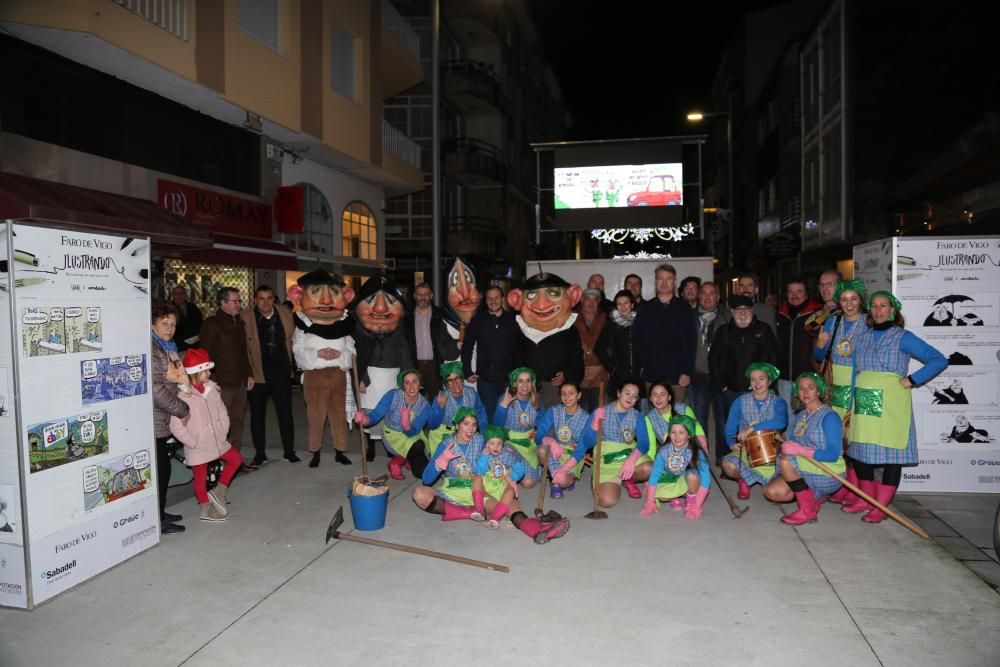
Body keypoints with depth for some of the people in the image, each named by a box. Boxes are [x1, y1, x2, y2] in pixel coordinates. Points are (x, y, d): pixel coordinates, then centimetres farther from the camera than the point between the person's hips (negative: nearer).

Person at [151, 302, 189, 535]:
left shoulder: (167, 348, 15)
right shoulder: (150, 349, -16)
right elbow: (155, 389, -21)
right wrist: (183, 410, -12)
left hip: (163, 421, 9)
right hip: (154, 421, -9)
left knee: (163, 468, 16)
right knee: (160, 469, -2)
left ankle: (160, 513, 27)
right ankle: (157, 521, 7)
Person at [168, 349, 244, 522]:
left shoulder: (212, 390, -1)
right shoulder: (183, 396, -21)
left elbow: (222, 412, 10)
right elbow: (176, 427, -23)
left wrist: (223, 432, 1)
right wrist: (194, 442, -17)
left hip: (216, 441, 7)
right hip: (198, 448, -7)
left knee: (235, 459, 13)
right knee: (201, 477, 9)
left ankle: (219, 491, 23)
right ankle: (206, 509, 25)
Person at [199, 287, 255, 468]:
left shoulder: (238, 323, 16)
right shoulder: (212, 324, -8)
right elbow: (205, 354, -13)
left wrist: (249, 374, 17)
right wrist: (211, 381, -17)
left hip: (239, 382, 7)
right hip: (222, 384, -7)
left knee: (237, 422, 13)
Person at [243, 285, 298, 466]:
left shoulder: (285, 314, 2)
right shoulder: (245, 317, -8)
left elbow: (292, 340, 14)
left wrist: (290, 365, 12)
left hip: (281, 372, 2)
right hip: (257, 373, -1)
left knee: (285, 413, 6)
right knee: (257, 415, 9)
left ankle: (289, 452, 18)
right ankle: (260, 454, 22)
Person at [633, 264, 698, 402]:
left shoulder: (684, 309, 5)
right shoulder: (645, 309, 9)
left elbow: (692, 342, 2)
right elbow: (636, 340, 9)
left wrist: (687, 372, -5)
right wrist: (641, 365, -2)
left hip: (677, 375, -1)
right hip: (651, 375, 1)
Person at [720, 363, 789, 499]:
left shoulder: (778, 403, -3)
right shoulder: (741, 402, 1)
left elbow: (781, 422, -25)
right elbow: (730, 427, 5)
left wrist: (753, 427, -32)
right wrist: (732, 443, -12)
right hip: (746, 451, 0)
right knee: (728, 465, -33)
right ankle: (744, 480, 4)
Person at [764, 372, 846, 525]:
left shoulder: (829, 416, -12)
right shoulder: (800, 416, 12)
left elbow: (833, 455, -21)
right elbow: (795, 449, 14)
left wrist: (800, 450, -29)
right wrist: (788, 446, -8)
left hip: (830, 474, -7)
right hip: (806, 472, 7)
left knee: (786, 461, -30)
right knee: (772, 492, -16)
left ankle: (807, 511, -16)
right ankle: (814, 495, 10)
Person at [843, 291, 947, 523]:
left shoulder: (902, 337, -2)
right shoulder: (863, 338, 13)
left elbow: (939, 360, -5)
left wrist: (911, 380, -10)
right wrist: (851, 405, 11)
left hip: (891, 404, -5)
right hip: (863, 405, 5)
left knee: (891, 453, -2)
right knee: (858, 451, 7)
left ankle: (880, 507, 7)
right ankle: (866, 499, 23)